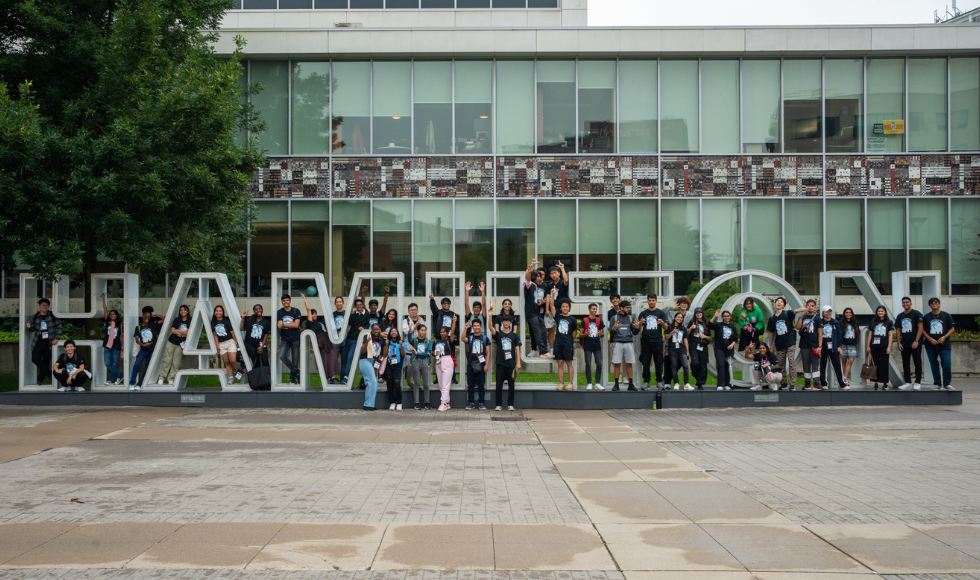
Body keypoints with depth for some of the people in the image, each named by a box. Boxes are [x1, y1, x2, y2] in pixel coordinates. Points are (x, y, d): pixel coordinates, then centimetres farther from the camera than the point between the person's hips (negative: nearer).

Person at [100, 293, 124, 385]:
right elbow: (105, 309, 2)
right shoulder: (107, 322, 8)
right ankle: (119, 376, 7)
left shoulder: (119, 324, 5)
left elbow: (121, 336, 7)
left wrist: (122, 348, 3)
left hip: (116, 347, -2)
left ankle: (111, 379, 12)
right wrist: (103, 298, -4)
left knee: (114, 364, 1)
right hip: (107, 346, 2)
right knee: (108, 364, -5)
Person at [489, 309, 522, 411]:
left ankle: (510, 404, 10)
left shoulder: (514, 336, 8)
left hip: (511, 364, 1)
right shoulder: (498, 334, 4)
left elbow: (517, 349, 7)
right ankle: (499, 404, 7)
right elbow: (491, 328, -15)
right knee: (499, 384, 1)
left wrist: (518, 362, -1)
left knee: (511, 384, 3)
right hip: (501, 363, -1)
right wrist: (490, 316, -28)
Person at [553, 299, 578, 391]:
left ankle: (570, 383, 4)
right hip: (558, 344, 2)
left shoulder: (572, 319, 4)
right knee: (560, 363, 4)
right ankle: (561, 383, 7)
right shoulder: (558, 317, 7)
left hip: (568, 344, -2)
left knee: (569, 364, 1)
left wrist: (570, 341, 10)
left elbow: (574, 333, 10)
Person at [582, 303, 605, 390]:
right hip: (587, 346, -3)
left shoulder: (599, 320, 9)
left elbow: (602, 333, 14)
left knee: (599, 363, -2)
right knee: (588, 364, -3)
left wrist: (601, 334, -10)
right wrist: (585, 334, -20)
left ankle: (597, 383, 5)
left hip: (597, 345, 3)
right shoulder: (585, 320, 2)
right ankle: (589, 384, 2)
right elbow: (580, 334, 2)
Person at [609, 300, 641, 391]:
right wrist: (614, 328, -19)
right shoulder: (614, 318, 6)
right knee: (617, 364, -3)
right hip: (618, 343, -2)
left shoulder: (631, 318, 13)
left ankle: (631, 385, 6)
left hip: (628, 343, 2)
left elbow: (635, 333, 11)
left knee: (629, 364, 1)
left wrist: (637, 327, -10)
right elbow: (610, 332, 2)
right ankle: (616, 384, 2)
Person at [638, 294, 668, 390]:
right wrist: (640, 323, -12)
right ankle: (646, 382, 6)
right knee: (645, 363, 0)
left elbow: (666, 328, 5)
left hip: (657, 341, -1)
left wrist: (662, 323, -17)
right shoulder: (643, 313, 12)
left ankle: (659, 382, 7)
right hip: (646, 341, 1)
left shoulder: (661, 313, 8)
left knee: (659, 363, -1)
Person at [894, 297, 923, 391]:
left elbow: (920, 328, -7)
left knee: (917, 362, -2)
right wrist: (899, 343, 4)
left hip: (915, 343, -5)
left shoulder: (916, 314, -1)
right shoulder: (900, 316, 13)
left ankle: (918, 382, 0)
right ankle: (908, 382, 12)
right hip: (904, 344, 5)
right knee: (905, 363, 6)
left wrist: (916, 341, -15)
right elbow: (898, 330, 15)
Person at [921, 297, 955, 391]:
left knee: (946, 364, -10)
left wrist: (944, 337, -9)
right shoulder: (926, 317, 10)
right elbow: (922, 330, 7)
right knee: (934, 365, 4)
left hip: (944, 344, -2)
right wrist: (930, 339, -8)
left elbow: (952, 328, 6)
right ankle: (937, 384, 11)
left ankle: (947, 384, -3)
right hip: (931, 345, 2)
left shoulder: (946, 315, 8)